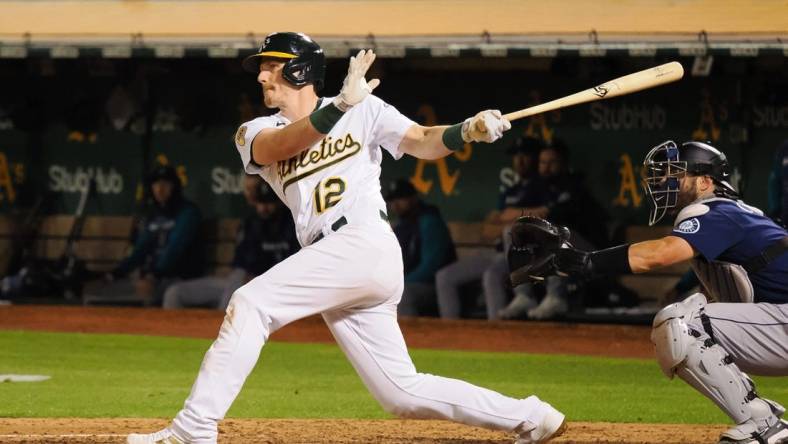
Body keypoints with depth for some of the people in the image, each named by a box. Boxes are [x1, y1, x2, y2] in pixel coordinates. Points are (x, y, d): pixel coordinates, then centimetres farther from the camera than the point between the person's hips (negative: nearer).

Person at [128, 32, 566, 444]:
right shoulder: (256, 132, 15)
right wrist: (340, 105, -24)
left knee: (250, 303, -20)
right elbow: (281, 145, -8)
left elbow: (422, 142, 0)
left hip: (366, 244, -6)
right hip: (332, 263, 6)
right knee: (403, 392, 5)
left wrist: (468, 130, -21)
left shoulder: (363, 109, 9)